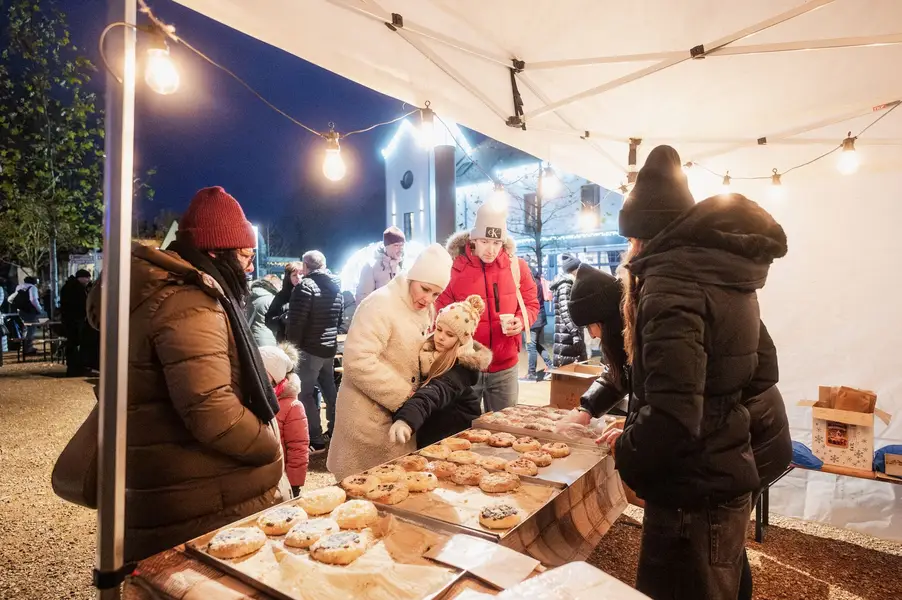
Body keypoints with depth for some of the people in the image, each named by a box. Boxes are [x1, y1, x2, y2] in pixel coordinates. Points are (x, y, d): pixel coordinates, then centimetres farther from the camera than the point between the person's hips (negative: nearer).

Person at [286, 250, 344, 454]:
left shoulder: (305, 286, -13)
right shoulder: (336, 287, 11)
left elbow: (295, 321, -16)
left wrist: (292, 344, -4)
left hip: (310, 348, -8)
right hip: (330, 347, 8)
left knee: (305, 393, -2)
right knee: (329, 390, 17)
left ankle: (316, 441, -1)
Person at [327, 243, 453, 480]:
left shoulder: (425, 310, 6)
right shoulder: (380, 305, -20)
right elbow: (358, 361, -28)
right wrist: (402, 396, -21)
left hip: (400, 413, 8)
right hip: (369, 416, -7)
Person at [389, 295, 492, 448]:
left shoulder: (462, 365, -28)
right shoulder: (427, 348, -6)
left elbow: (436, 393, -48)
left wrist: (406, 420, -64)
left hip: (455, 433, -6)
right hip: (427, 429, 6)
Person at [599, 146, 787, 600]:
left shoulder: (672, 283, -24)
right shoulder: (726, 271, 6)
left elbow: (670, 419, -32)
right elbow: (760, 370, 16)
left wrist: (626, 450, -13)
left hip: (691, 499, -9)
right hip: (728, 484, 9)